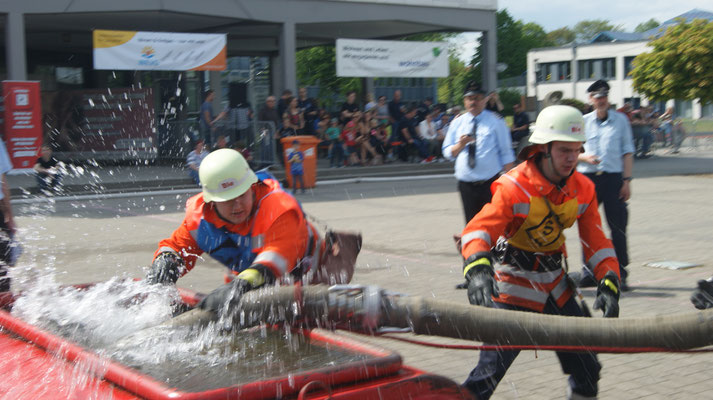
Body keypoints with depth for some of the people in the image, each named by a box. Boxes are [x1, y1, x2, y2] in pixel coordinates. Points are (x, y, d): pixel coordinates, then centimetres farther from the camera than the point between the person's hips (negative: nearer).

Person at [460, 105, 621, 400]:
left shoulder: (582, 189, -1)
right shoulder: (514, 187, -20)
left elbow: (596, 240, 1)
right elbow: (478, 230, -31)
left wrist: (609, 284, -14)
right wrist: (478, 269, -50)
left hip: (556, 287, 6)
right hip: (513, 289, -6)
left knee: (587, 370, 13)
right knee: (491, 368, -14)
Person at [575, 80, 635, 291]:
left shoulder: (620, 120, 7)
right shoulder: (583, 122, 8)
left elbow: (627, 152, 6)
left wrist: (627, 180, -2)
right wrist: (584, 157, -10)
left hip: (613, 178, -1)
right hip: (588, 177, 1)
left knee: (618, 227, -2)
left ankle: (619, 273, 6)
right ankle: (588, 271, 12)